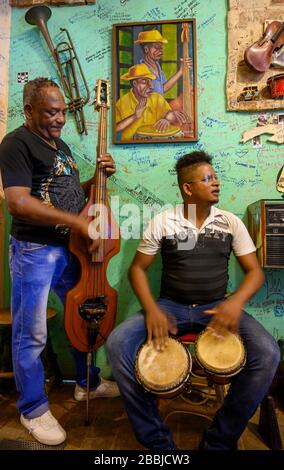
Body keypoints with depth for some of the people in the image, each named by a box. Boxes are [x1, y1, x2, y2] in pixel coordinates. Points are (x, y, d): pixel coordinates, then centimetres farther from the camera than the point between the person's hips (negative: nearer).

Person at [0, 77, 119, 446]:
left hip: (70, 248, 9)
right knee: (31, 335, 5)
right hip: (34, 251, -8)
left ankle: (87, 383, 40)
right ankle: (33, 410, 28)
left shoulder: (60, 145, 16)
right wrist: (77, 222, -25)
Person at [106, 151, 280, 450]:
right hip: (170, 306, 0)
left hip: (217, 307, 1)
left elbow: (254, 271, 2)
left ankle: (220, 440, -2)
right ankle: (156, 439, -4)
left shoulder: (231, 222, 3)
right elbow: (138, 268, 0)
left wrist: (236, 301, -20)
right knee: (117, 343, -24)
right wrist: (151, 309, -18)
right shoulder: (162, 222, -2)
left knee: (267, 353, -25)